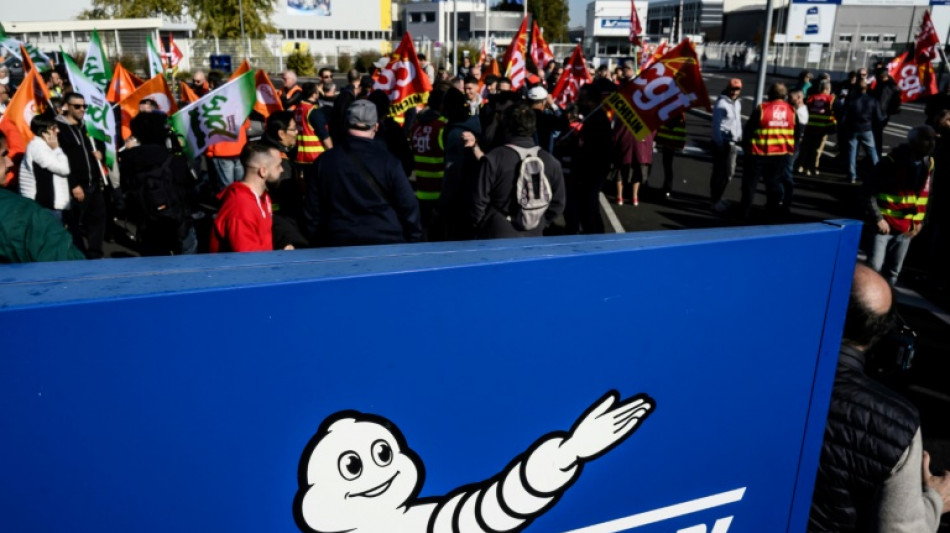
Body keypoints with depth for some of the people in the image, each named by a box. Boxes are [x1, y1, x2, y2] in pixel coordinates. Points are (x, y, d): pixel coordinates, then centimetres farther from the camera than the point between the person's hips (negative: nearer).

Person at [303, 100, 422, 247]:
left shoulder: (323, 162, 1)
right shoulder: (388, 161, -7)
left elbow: (312, 211, 6)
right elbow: (408, 206, -4)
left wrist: (317, 241, 17)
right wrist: (413, 240, 8)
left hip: (339, 245, 3)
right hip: (386, 242, -2)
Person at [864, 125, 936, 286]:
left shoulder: (929, 164, 4)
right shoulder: (891, 161, -12)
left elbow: (927, 195, 13)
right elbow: (869, 190, -11)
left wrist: (920, 222, 5)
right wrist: (878, 218, -15)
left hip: (906, 229, 5)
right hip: (885, 225, -5)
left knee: (893, 272, 12)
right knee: (874, 268, -7)